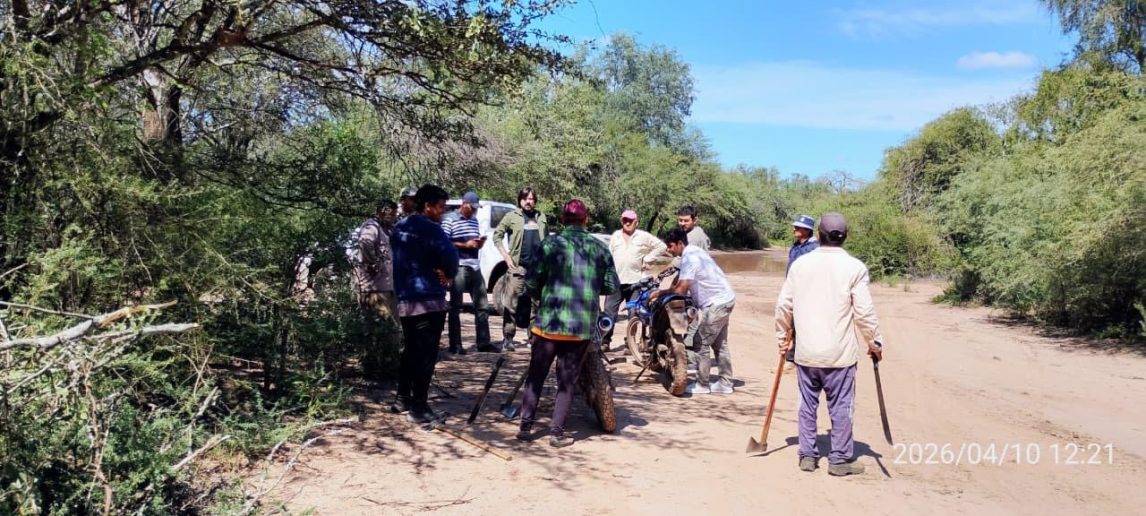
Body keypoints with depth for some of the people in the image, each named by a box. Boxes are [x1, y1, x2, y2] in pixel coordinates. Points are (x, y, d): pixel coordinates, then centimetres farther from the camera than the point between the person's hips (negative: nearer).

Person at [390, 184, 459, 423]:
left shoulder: (400, 228, 14)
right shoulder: (430, 228, -12)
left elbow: (401, 260, 16)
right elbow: (450, 255, -24)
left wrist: (434, 270, 5)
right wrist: (449, 274, -3)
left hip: (405, 298, 8)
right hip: (428, 299, -8)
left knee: (410, 350, 18)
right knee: (426, 353, -4)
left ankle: (402, 399, 25)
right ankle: (419, 407, -2)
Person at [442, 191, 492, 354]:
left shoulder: (474, 221, 17)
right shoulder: (450, 221, -5)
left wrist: (480, 243, 2)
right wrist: (465, 245, -16)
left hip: (475, 267, 7)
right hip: (458, 268, -7)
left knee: (482, 306, 7)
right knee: (456, 307, 0)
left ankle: (483, 342, 14)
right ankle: (455, 344, 5)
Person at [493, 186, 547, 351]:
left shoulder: (541, 217, 14)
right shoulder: (512, 216, 2)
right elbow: (497, 235, 1)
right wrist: (506, 256, -8)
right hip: (518, 267, -4)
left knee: (536, 304, 8)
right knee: (512, 304, -6)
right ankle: (508, 338, -1)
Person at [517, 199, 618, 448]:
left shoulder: (551, 244, -3)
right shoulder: (599, 248, 3)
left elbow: (531, 282, -4)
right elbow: (611, 286, 7)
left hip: (549, 321, -1)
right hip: (583, 326, 1)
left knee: (535, 376, 12)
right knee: (567, 380, 10)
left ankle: (525, 426, 15)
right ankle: (557, 432, 9)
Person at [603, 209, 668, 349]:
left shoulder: (643, 236, 2)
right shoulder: (615, 236, 13)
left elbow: (661, 246, 2)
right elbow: (609, 256, 14)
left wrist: (647, 259, -4)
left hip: (635, 281, -2)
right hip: (615, 281, 2)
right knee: (609, 311, -5)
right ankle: (605, 341, -3)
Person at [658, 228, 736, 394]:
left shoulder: (689, 258, -18)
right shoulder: (694, 252, 13)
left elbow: (681, 289, -23)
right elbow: (681, 279, 20)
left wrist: (661, 293, -11)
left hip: (715, 303, -11)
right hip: (725, 300, 11)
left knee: (701, 343, -5)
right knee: (719, 343, 16)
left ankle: (702, 384, 2)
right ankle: (725, 383, 22)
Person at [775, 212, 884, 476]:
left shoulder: (800, 264, 0)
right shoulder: (854, 267, -9)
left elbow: (784, 304, 4)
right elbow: (864, 311, -9)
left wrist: (784, 335, 18)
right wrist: (874, 342, 4)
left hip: (806, 351, 3)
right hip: (839, 353, -3)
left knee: (807, 404, 13)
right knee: (841, 406, 8)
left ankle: (807, 455, 19)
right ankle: (840, 459, 15)